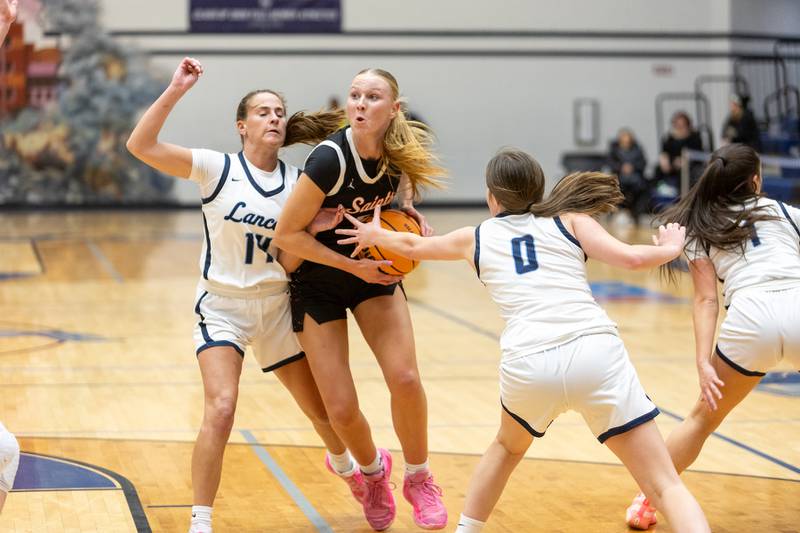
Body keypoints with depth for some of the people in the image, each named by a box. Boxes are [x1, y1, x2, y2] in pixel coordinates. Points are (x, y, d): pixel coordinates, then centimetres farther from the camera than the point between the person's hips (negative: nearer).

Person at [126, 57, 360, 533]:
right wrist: (175, 91, -26)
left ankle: (344, 464, 50)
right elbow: (141, 145, -20)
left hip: (275, 308, 4)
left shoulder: (298, 184, -1)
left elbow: (288, 263, -2)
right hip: (222, 306, -4)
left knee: (323, 410, 14)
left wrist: (313, 229, -19)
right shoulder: (217, 168, -10)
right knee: (222, 408, -25)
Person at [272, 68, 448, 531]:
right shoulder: (330, 159, -29)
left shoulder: (401, 151, -13)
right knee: (342, 410, -7)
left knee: (405, 379, -16)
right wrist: (353, 266, -24)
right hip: (319, 281, -3)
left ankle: (419, 478, 10)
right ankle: (374, 469, 27)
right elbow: (287, 234, -22)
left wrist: (409, 210, -7)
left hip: (375, 270, 3)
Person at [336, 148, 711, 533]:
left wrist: (373, 235, 64)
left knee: (508, 447, 37)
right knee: (665, 485, 0)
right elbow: (631, 258, 3)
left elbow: (412, 246, 43)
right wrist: (670, 248, 24)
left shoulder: (476, 238, 24)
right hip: (595, 352, -2)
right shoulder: (569, 221, 17)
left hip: (527, 364, 2)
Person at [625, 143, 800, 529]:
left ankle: (647, 498, 22)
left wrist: (703, 362, 3)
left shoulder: (699, 229, 20)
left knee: (704, 417, 21)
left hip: (751, 316, 0)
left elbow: (706, 300, 9)